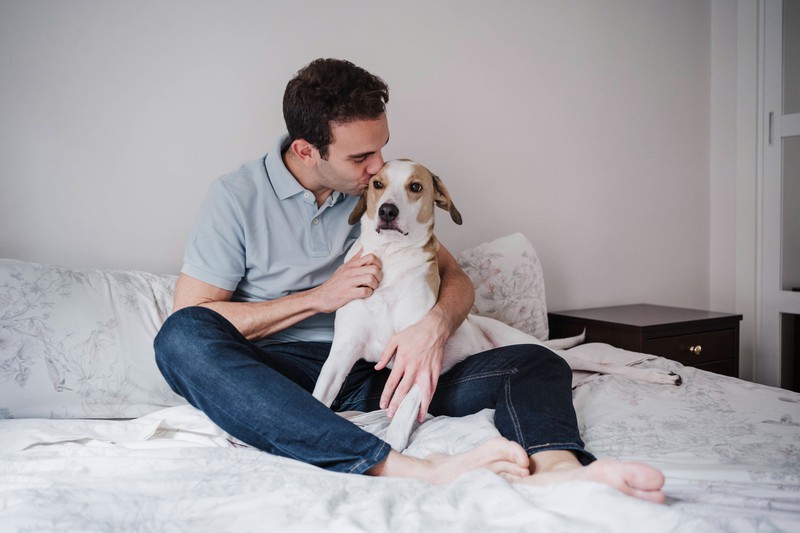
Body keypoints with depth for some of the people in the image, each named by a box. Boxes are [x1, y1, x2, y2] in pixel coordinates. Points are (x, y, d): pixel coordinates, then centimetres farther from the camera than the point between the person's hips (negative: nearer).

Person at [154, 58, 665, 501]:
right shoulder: (238, 196, -2)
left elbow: (458, 279, 10)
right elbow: (190, 316, -5)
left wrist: (435, 325, -15)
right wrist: (319, 298, -11)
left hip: (376, 370, 4)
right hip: (279, 374, -3)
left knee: (538, 363, -13)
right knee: (183, 337, -36)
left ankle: (558, 468, -51)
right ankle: (412, 471, -50)